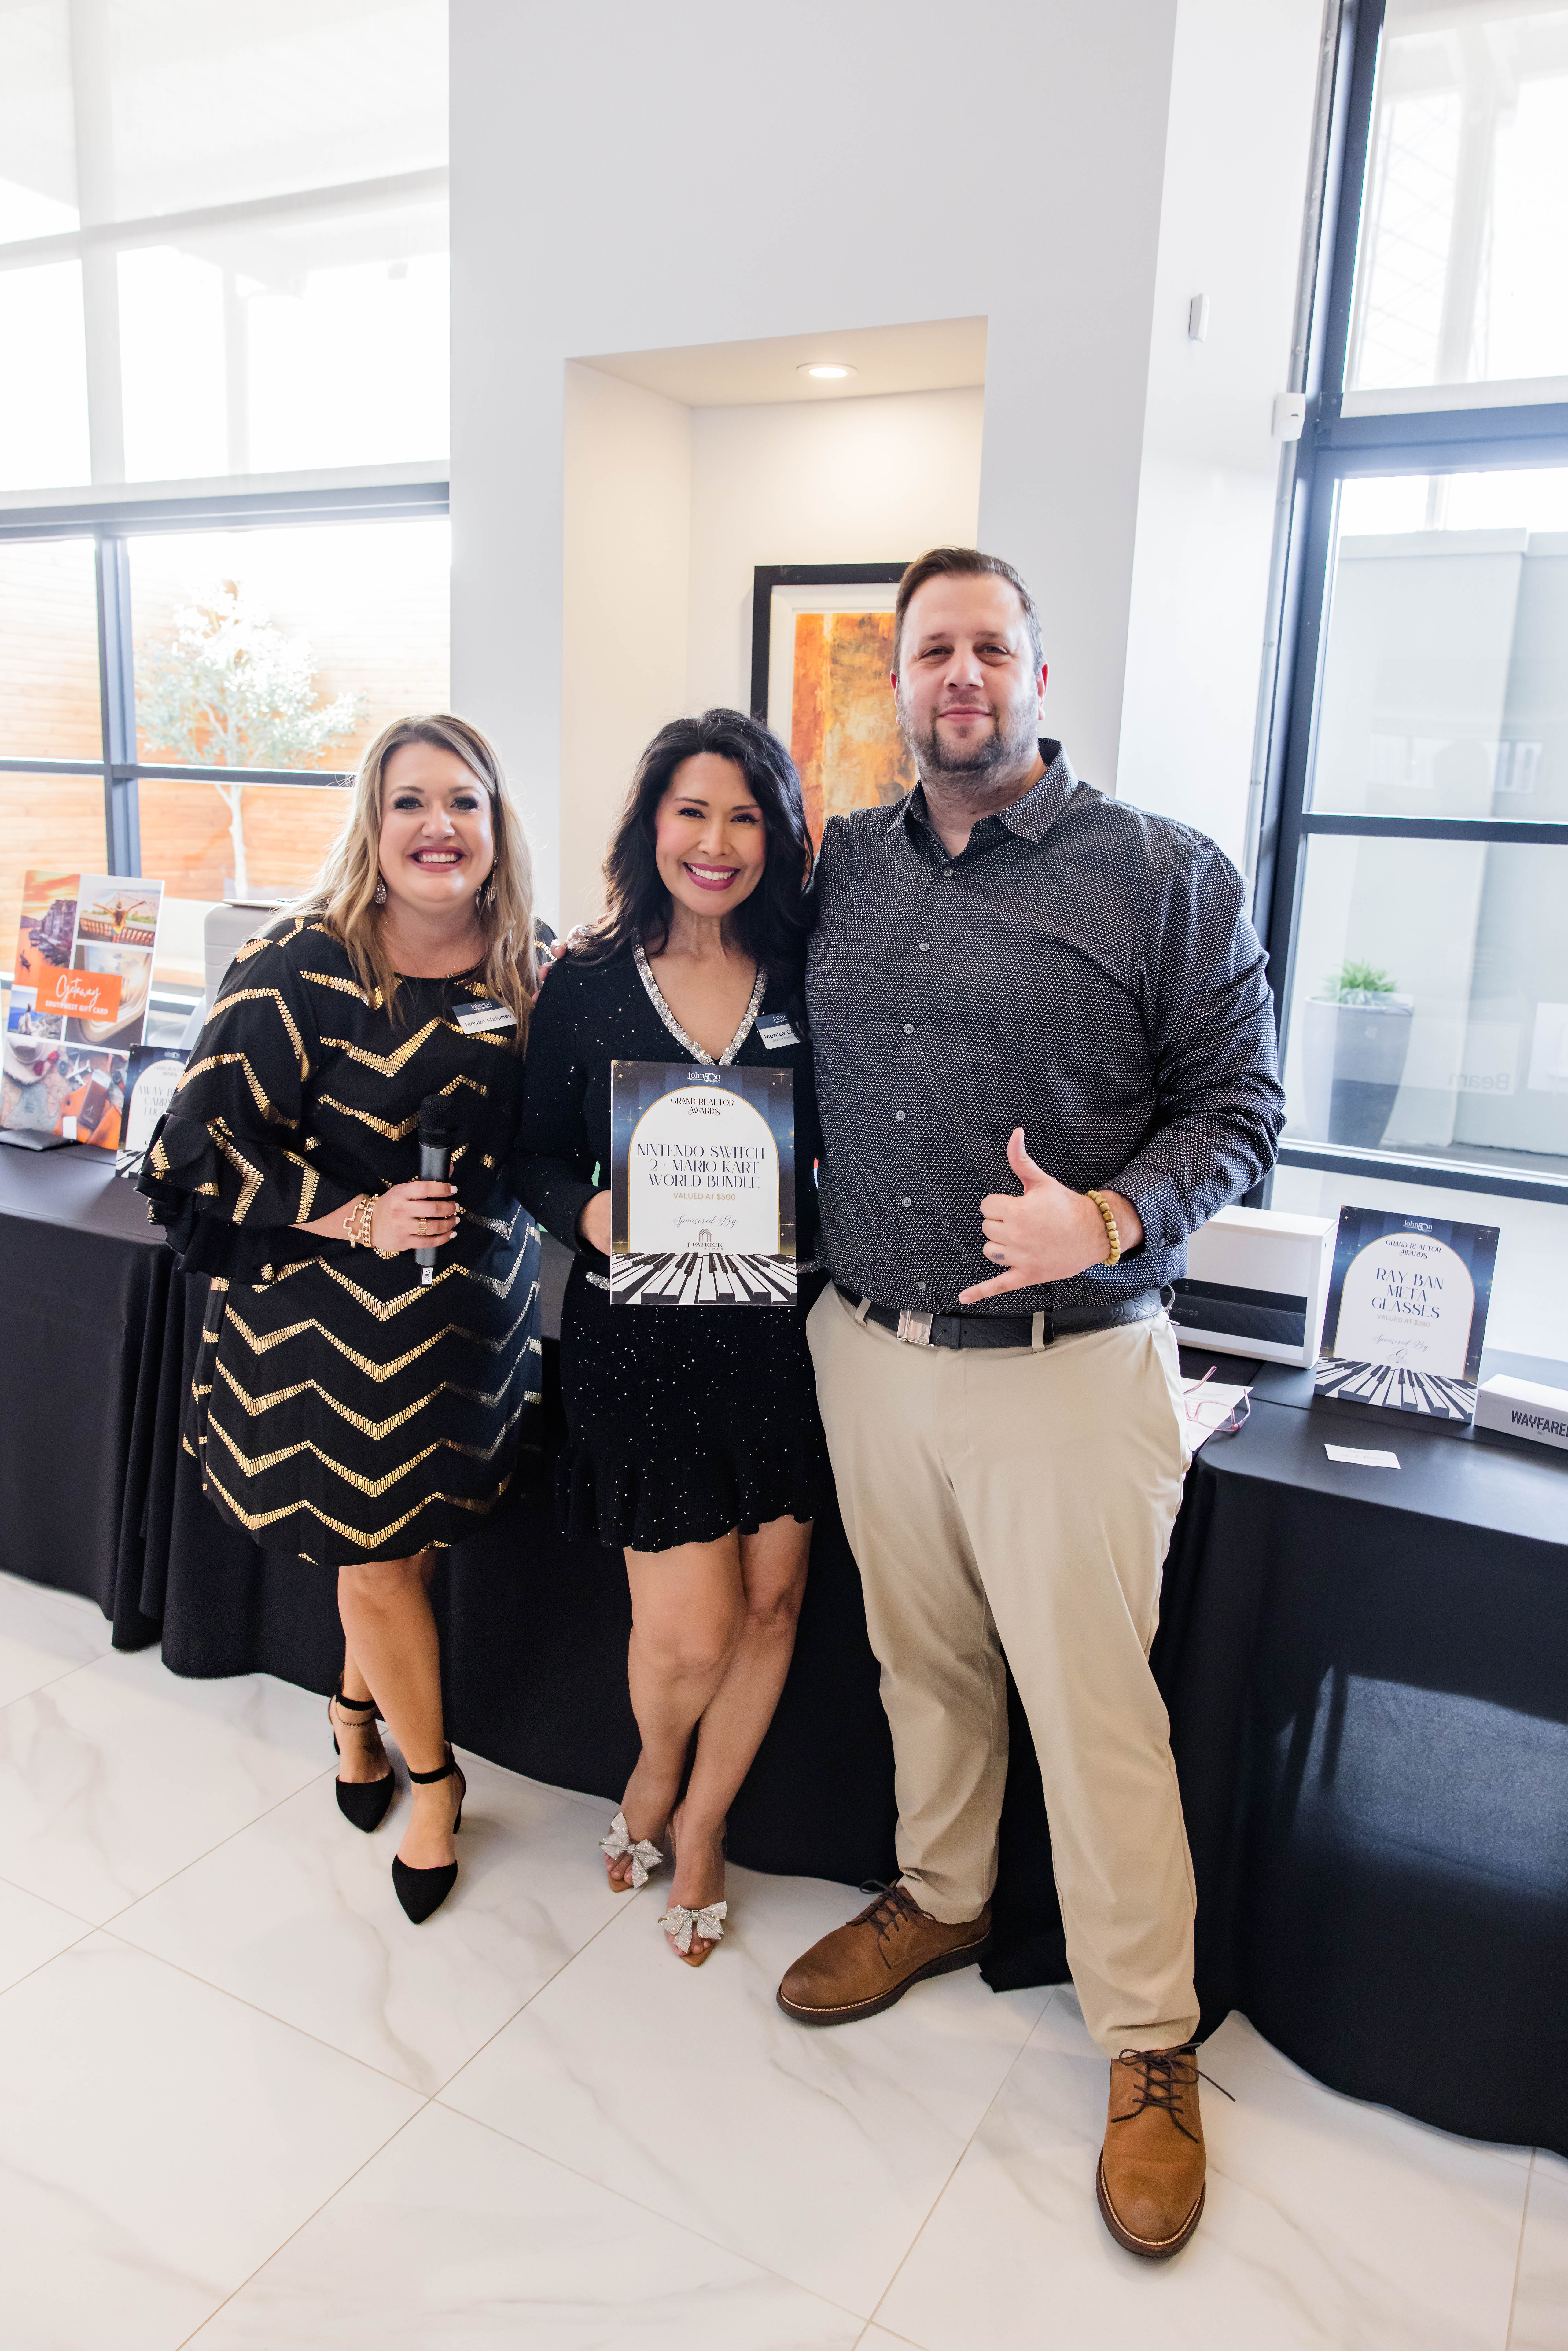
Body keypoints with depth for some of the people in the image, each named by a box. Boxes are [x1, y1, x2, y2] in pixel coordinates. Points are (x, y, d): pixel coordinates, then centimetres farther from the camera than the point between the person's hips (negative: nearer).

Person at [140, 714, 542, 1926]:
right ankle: (434, 1776, 32)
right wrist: (357, 1215, -19)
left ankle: (355, 1708, 47)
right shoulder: (302, 964, -15)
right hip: (328, 1306, -4)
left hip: (477, 1300, 4)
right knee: (373, 1555, 8)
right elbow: (208, 1138, -13)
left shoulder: (530, 973, -2)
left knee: (414, 1534, 16)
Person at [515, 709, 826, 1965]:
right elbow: (541, 1159, 3)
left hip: (780, 1327, 2)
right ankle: (654, 1769, 35)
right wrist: (591, 1213, -17)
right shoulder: (585, 987, -2)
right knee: (691, 1630, -3)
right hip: (640, 1333, -2)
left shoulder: (810, 977, 0)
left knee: (772, 1594, 10)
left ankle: (702, 1825, 37)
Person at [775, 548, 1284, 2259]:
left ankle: (1149, 2048, 26)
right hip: (865, 1348, 5)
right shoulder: (844, 870, 8)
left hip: (1067, 1368, -4)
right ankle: (939, 1901, 45)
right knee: (923, 1661, 20)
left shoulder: (1165, 876, -5)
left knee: (1092, 1706, 5)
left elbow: (1236, 1103, -6)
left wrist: (1112, 1220, -22)